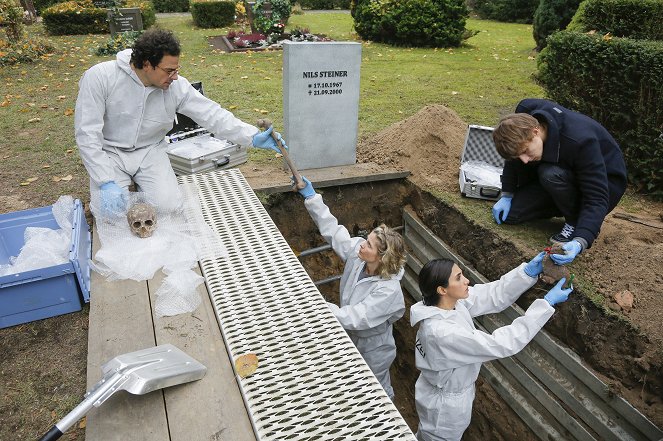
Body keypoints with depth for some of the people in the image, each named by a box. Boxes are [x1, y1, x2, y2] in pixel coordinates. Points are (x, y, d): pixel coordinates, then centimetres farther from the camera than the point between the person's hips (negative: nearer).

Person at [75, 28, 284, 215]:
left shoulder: (176, 86, -14)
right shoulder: (100, 77, -21)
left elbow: (212, 115, -13)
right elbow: (87, 133, -21)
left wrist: (253, 137, -25)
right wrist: (107, 183, -28)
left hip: (150, 152, 2)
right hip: (109, 154, -2)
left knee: (169, 207, -17)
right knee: (109, 211, -18)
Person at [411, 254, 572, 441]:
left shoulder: (450, 300, -17)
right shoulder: (443, 333, -41)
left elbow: (493, 294, -11)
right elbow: (501, 344, -37)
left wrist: (528, 271, -25)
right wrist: (547, 302, -34)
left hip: (442, 389, 7)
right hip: (446, 405, -7)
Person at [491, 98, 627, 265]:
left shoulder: (580, 141, -37)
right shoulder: (524, 118, -21)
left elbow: (597, 199, -35)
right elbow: (514, 156, 0)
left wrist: (579, 242, -48)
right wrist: (506, 195, -5)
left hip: (605, 183, -6)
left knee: (550, 174, -37)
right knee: (508, 214, -10)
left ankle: (575, 223, -11)